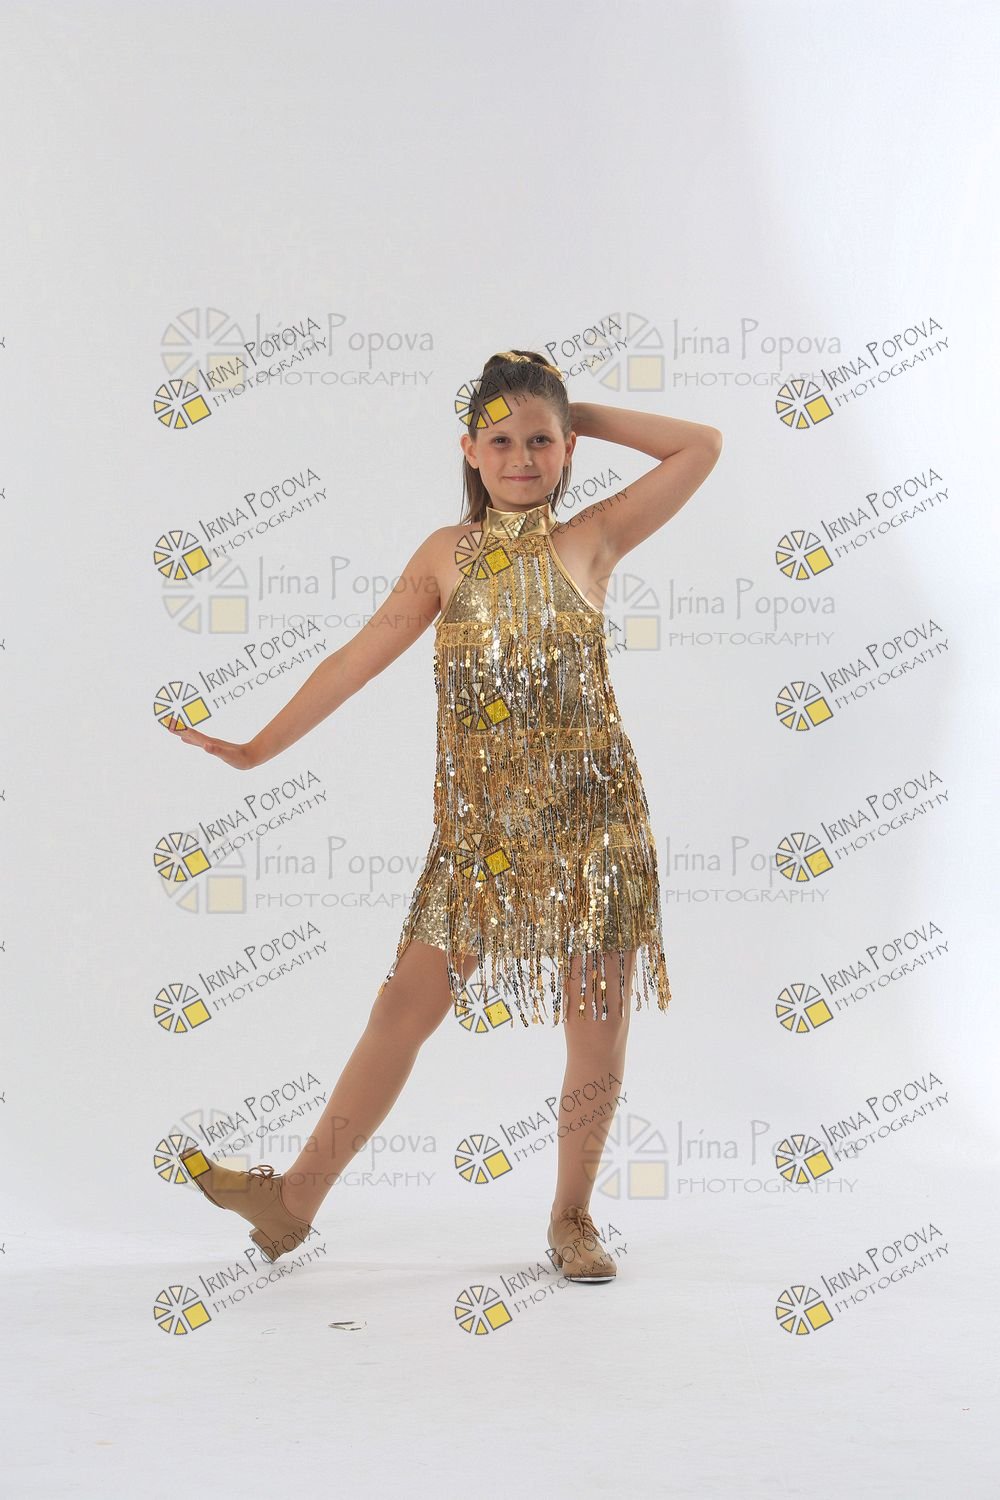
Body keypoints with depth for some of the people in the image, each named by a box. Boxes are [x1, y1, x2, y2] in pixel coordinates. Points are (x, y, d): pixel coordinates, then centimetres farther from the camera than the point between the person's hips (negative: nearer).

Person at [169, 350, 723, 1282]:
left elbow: (703, 446, 0)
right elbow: (360, 658, 9)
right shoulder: (447, 554, 7)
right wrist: (257, 749, 8)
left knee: (597, 1023, 3)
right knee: (405, 1005, 0)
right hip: (480, 827, 1)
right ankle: (294, 1201, 6)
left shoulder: (591, 540, 2)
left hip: (589, 817, -1)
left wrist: (584, 419, 2)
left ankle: (572, 1217, 21)